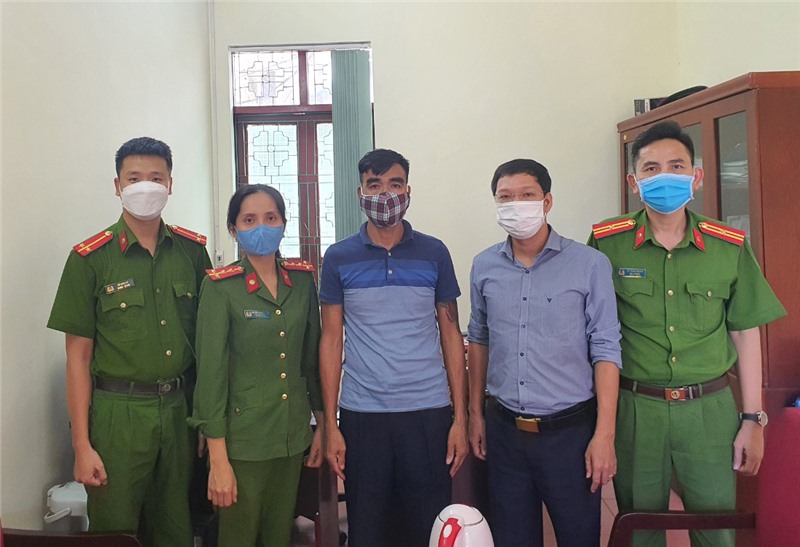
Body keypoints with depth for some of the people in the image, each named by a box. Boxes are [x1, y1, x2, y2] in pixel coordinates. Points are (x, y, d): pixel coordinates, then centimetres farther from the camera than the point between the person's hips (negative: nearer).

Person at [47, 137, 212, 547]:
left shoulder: (192, 250, 4)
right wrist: (82, 445, -8)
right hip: (117, 411, -3)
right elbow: (78, 355, -5)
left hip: (178, 408, 3)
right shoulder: (90, 258, -5)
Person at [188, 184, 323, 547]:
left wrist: (323, 424, 10)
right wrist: (218, 459, -14)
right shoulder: (219, 286, -11)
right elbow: (211, 371, -13)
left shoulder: (303, 278, 3)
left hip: (293, 435, 5)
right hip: (242, 439, -4)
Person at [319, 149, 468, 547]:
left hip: (428, 413, 0)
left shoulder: (434, 253, 4)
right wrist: (330, 425, 0)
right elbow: (331, 340, 4)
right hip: (362, 416, 0)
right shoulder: (339, 258, 3)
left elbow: (450, 335, 6)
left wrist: (460, 417, 0)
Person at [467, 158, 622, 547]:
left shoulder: (589, 265, -8)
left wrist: (604, 434, -12)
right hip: (503, 429, 3)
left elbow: (605, 350, -8)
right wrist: (475, 413, 13)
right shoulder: (484, 267, 3)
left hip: (571, 429, -3)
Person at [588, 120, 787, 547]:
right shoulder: (607, 242, -6)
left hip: (710, 410, 1)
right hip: (634, 408, -1)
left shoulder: (730, 247, -1)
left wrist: (753, 420, 5)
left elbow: (745, 333, 5)